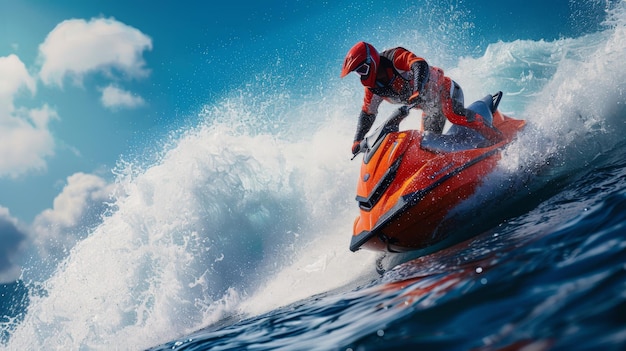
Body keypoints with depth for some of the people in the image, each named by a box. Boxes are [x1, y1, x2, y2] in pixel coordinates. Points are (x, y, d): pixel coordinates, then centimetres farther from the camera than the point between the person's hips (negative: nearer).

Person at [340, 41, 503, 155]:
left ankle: (498, 140, -31)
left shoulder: (395, 57, -23)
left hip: (444, 90, -8)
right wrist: (357, 140, -4)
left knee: (455, 114, -33)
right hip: (430, 107, 9)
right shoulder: (373, 87, -2)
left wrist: (417, 91, -57)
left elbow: (420, 65, -40)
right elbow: (367, 113, 6)